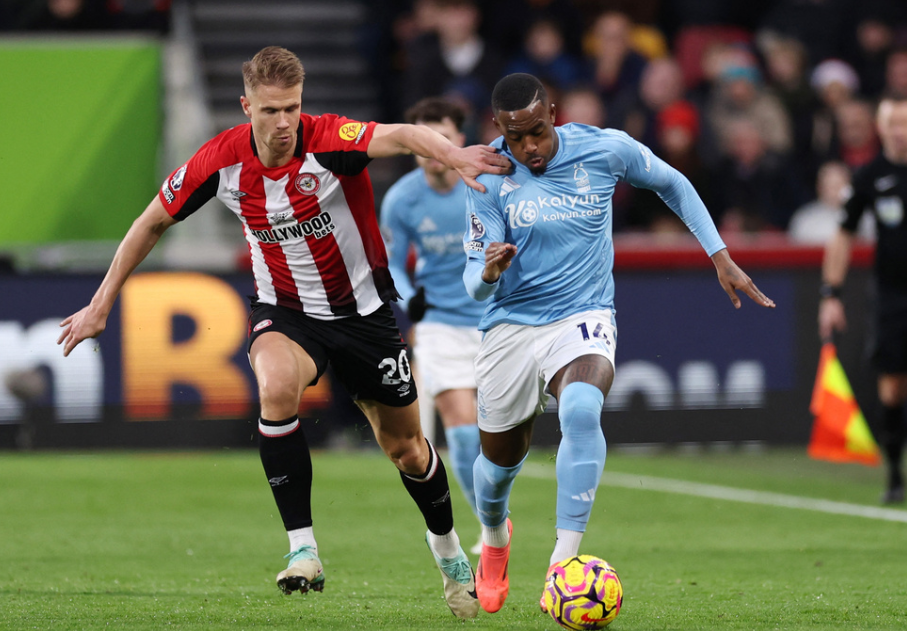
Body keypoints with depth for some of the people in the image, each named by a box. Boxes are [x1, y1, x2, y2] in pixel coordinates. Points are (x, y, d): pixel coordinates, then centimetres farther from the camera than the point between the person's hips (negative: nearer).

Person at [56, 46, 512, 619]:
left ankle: (449, 553, 41)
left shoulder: (330, 142, -25)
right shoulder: (220, 162, -14)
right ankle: (303, 549, -27)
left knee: (405, 447, 10)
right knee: (277, 386, -34)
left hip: (362, 309, -1)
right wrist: (101, 305, 3)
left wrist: (452, 154, -67)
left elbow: (401, 137, -45)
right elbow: (153, 223, 1)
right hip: (285, 312, 1)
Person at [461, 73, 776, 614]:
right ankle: (494, 537, 49)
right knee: (499, 462, 11)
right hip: (511, 326, 2)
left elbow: (673, 185, 12)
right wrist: (488, 272, -34)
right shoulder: (488, 178, -9)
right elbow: (474, 281, -8)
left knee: (581, 409, -34)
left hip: (582, 318, -1)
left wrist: (721, 258, 8)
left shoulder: (604, 149, -7)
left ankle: (564, 561, -37)